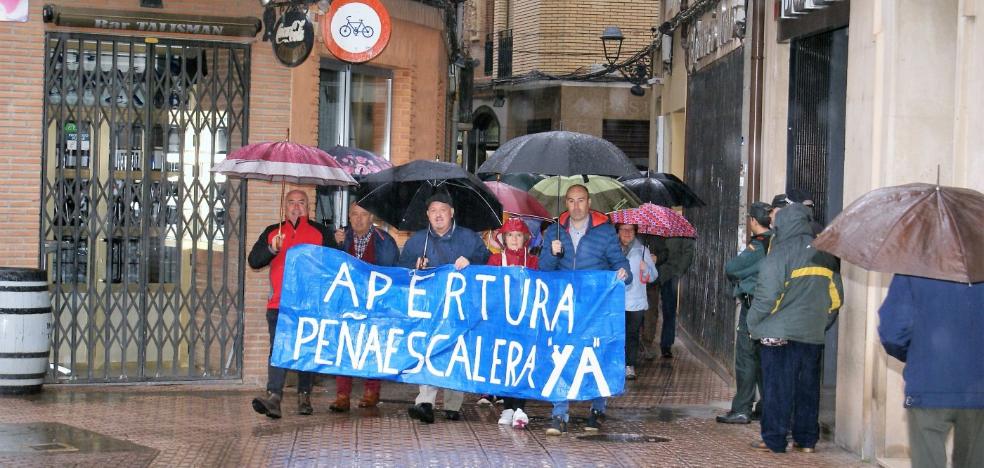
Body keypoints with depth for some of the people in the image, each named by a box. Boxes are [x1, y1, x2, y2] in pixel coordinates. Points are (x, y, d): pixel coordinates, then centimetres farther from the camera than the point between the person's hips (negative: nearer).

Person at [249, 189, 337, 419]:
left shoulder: (321, 232, 10)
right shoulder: (272, 232, 15)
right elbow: (253, 261, 7)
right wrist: (272, 249, -10)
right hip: (279, 304, 0)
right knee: (278, 348, -11)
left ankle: (304, 397, 16)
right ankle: (273, 396, -20)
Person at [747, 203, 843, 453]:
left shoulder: (780, 253, -12)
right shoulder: (824, 254, 8)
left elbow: (767, 295, -16)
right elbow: (835, 296, 13)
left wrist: (753, 323, -3)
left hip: (779, 335, -6)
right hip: (813, 335, 6)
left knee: (777, 388, 0)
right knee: (808, 387, 11)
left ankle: (774, 440, 1)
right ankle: (806, 439, 15)